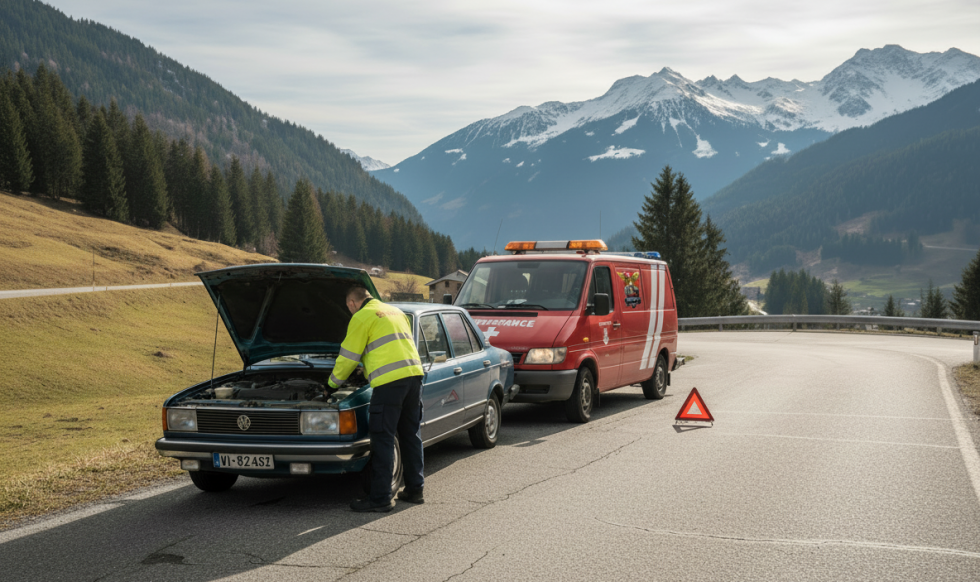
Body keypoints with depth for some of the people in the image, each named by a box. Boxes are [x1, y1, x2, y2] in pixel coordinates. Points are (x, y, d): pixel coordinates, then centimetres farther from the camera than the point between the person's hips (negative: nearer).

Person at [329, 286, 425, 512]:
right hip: (414, 374, 8)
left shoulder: (362, 318, 1)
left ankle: (381, 497, -2)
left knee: (382, 439, -3)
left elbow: (348, 358, 5)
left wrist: (333, 382, 22)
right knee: (411, 434, 15)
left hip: (390, 381, -8)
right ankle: (415, 489, 21)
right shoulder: (396, 312, 25)